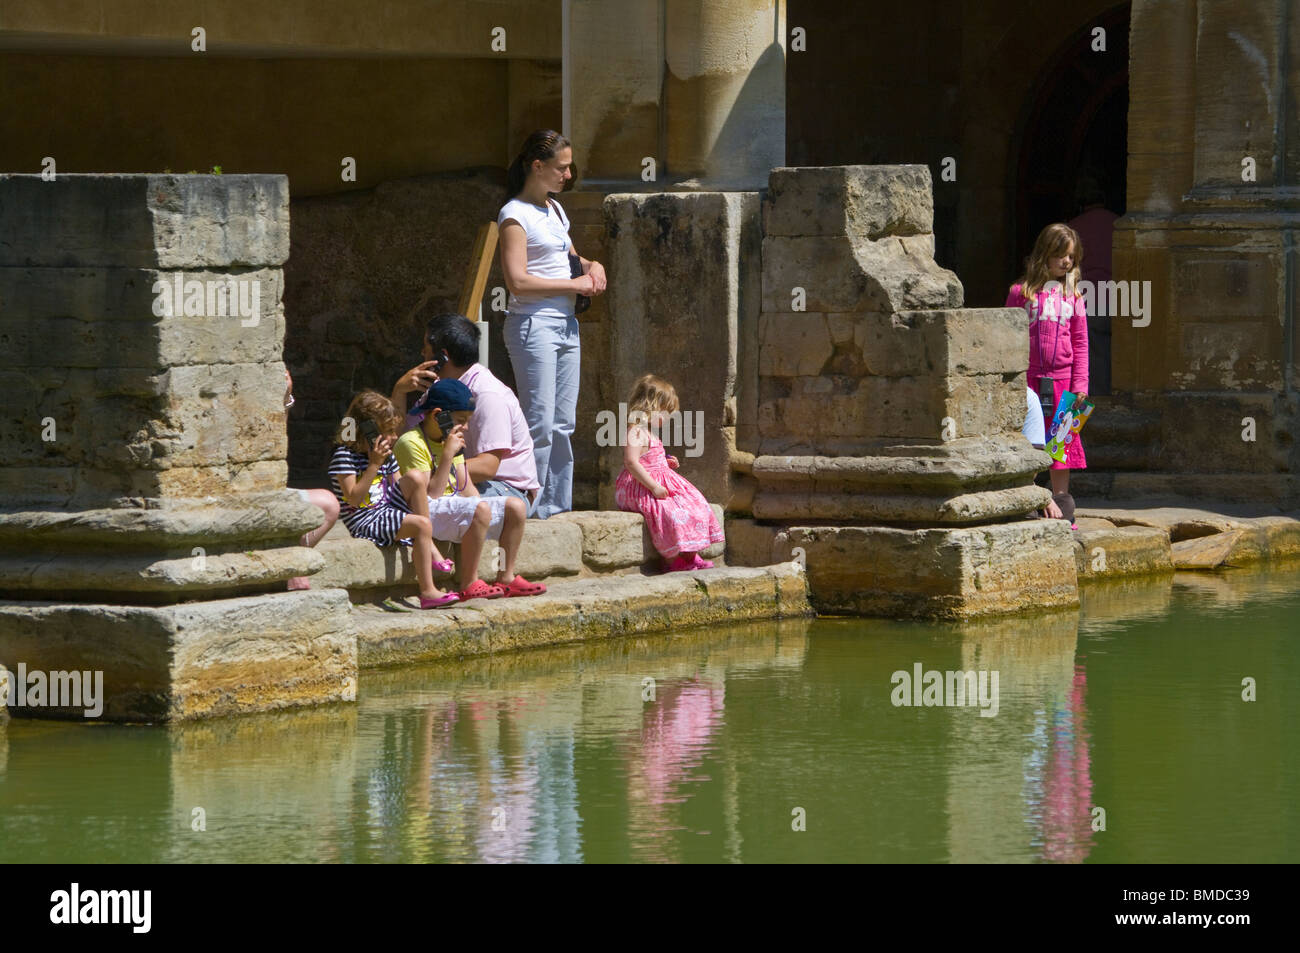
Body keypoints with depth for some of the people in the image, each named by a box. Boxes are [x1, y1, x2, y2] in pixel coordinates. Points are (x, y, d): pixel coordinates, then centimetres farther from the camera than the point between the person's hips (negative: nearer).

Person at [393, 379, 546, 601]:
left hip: (455, 504, 9)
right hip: (428, 513, -9)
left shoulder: (452, 440, 16)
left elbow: (467, 489, 17)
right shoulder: (412, 443, -14)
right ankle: (469, 585, -29)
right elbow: (431, 494, -19)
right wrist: (448, 454, -20)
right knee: (479, 510, -33)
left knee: (516, 507, 0)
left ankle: (506, 578, 2)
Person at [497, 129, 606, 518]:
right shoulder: (516, 215, -9)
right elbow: (518, 282, -17)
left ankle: (557, 505, 11)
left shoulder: (555, 209, 16)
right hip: (533, 324, -8)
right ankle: (528, 510, -9)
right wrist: (574, 284, -14)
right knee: (540, 422, -11)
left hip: (565, 324, 8)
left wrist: (591, 266, 9)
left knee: (563, 423, 7)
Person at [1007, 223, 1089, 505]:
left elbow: (1080, 343, 8)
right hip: (1028, 379, -2)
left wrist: (1080, 383, 0)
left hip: (1062, 380, 2)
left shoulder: (1072, 295, 7)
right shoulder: (1021, 292, 1)